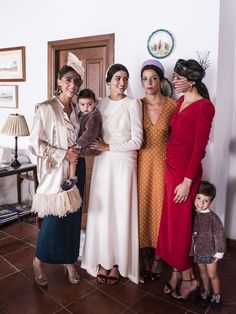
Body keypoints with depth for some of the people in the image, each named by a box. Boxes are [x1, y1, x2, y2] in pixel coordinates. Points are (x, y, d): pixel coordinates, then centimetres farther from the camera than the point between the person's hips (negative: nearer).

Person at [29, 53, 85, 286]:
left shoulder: (77, 110, 10)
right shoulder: (46, 109, -9)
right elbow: (35, 144, -12)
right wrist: (64, 155, -15)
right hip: (55, 173, -6)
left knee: (73, 218, 10)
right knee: (53, 220, -1)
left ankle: (69, 261, 29)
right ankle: (39, 261, 25)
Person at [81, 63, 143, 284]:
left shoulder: (132, 104, -5)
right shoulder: (101, 104, 9)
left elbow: (137, 141, -11)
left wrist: (108, 147, -11)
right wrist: (95, 146, -2)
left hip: (123, 164, -4)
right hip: (102, 163, 4)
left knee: (121, 212, 3)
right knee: (102, 210, 6)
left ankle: (117, 263, 18)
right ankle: (103, 260, 21)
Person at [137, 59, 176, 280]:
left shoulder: (172, 105, -2)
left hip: (163, 163, -1)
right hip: (141, 162, 1)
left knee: (160, 207, 5)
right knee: (141, 206, 7)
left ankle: (157, 257, 24)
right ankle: (144, 256, 25)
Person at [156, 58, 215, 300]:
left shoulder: (203, 106, -14)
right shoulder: (181, 101, 10)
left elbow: (199, 148, -17)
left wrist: (187, 181, -17)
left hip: (185, 171, -8)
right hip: (170, 167, 8)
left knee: (179, 223, 4)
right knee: (171, 220, 13)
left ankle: (188, 277, 25)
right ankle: (177, 272, 30)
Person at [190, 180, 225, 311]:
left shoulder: (212, 217, -22)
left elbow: (219, 235, -16)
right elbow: (189, 232, 4)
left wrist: (219, 252, -12)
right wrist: (191, 248, 8)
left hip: (210, 252, -4)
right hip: (197, 251, 4)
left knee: (212, 275, 10)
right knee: (203, 272, 22)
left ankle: (217, 296, 32)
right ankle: (206, 292, 42)